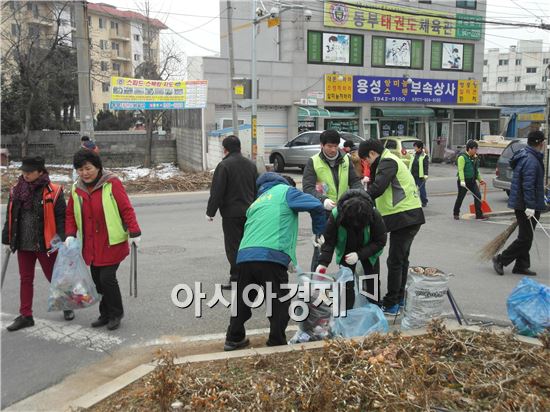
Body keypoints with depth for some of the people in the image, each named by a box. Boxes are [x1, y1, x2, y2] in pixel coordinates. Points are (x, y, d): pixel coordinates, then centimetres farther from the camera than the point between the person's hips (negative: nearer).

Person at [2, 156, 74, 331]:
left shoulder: (53, 192, -11)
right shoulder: (16, 191, 4)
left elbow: (61, 218, -10)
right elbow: (10, 217, 12)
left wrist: (62, 241, -16)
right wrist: (7, 239, 12)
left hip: (45, 244, -5)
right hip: (23, 244, 5)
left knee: (54, 277, 9)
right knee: (25, 279, 12)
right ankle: (25, 316, 23)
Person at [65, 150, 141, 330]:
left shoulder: (112, 183, -11)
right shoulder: (76, 188, 6)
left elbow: (126, 209, -11)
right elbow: (71, 214, 13)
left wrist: (135, 233, -12)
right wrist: (70, 235, 1)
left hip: (112, 242, -6)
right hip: (91, 244, 6)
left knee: (107, 278, -8)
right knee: (97, 280, 11)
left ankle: (116, 314, 12)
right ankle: (105, 314, 27)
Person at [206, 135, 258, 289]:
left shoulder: (224, 165, -12)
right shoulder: (251, 164, 10)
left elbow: (216, 192, -14)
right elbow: (257, 189, 18)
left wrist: (210, 212, -5)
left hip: (231, 214, -6)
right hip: (249, 212, 7)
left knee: (233, 246, -1)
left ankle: (236, 278, 1)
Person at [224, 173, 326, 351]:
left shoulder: (256, 203, 32)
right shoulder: (284, 191, 14)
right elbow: (316, 206, 2)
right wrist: (318, 231, 19)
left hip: (244, 256, 6)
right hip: (270, 257, -6)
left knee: (243, 300, 23)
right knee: (280, 303, 10)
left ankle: (234, 338, 33)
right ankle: (277, 343, 15)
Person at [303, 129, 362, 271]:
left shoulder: (345, 160, 5)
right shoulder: (313, 162, -6)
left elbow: (355, 181, 6)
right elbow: (307, 187, -14)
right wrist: (322, 200, -32)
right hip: (323, 211, -4)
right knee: (321, 247, 2)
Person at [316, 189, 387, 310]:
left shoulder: (374, 215, -34)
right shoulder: (336, 215, -33)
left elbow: (380, 241, -23)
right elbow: (329, 241, -22)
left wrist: (359, 254, -32)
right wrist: (323, 262, -34)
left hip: (369, 252, 0)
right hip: (346, 253, 0)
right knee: (346, 285, -5)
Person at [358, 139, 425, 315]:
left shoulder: (387, 162, -12)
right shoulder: (390, 161, 21)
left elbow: (378, 188, -27)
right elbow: (381, 187, 16)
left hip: (404, 218, -11)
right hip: (410, 217, 11)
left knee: (395, 261, -5)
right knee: (402, 258, 18)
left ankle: (391, 304, 1)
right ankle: (399, 297, 30)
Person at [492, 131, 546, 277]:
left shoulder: (525, 157, 15)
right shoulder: (531, 160, -19)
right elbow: (528, 185, -25)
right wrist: (530, 206, -26)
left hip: (521, 204, 11)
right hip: (526, 205, -11)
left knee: (526, 237, 15)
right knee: (525, 238, -5)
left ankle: (521, 266, 21)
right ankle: (501, 259, 2)